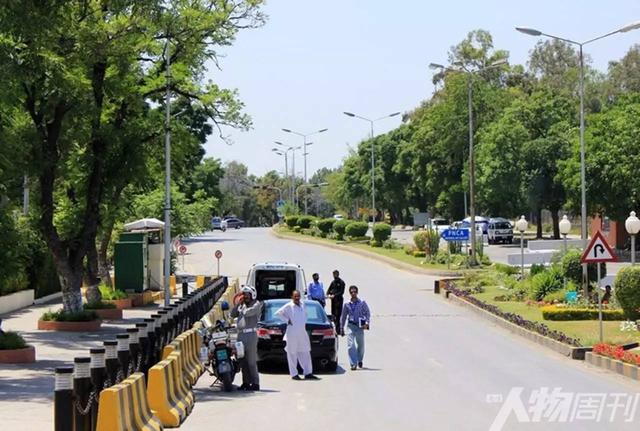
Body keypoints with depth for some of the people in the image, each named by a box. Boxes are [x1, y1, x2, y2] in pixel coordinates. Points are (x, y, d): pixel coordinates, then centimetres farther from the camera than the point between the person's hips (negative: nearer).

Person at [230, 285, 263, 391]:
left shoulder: (257, 304, -2)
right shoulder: (242, 305, 21)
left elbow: (247, 313, -17)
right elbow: (233, 314, 15)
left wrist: (243, 307, 2)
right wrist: (238, 303, 8)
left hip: (251, 334, -8)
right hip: (241, 334, 8)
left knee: (251, 361, -9)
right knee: (243, 361, 8)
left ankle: (255, 383, -7)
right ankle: (246, 382, 14)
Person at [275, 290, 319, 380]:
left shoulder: (302, 304, 10)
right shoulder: (288, 306, -9)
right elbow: (278, 313, -13)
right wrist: (287, 320, -12)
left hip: (302, 333, 6)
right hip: (292, 334, -6)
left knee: (305, 353, 7)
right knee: (292, 354, 0)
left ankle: (308, 373, 12)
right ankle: (294, 374, 6)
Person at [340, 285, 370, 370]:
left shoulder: (362, 303, 2)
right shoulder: (347, 304, 6)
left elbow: (368, 313, 3)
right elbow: (343, 317, 13)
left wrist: (367, 323, -11)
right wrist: (342, 329, 12)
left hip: (360, 326, 0)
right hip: (351, 325, 0)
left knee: (361, 344, 9)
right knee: (350, 345, -12)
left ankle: (359, 360, 33)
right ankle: (353, 363, -13)